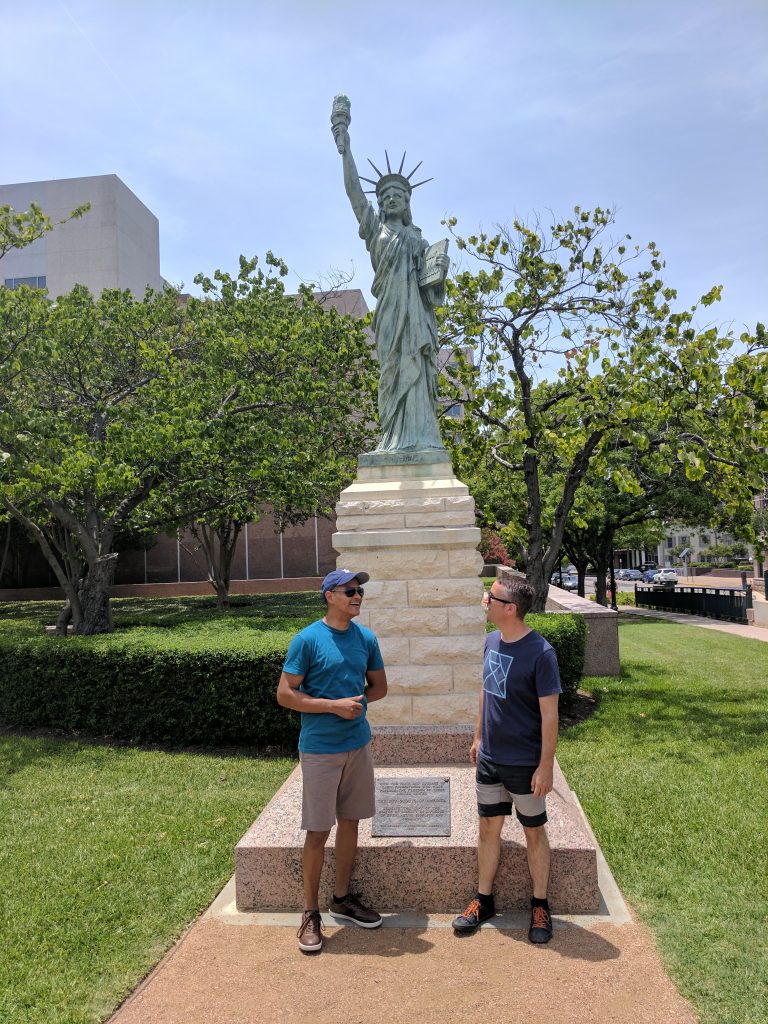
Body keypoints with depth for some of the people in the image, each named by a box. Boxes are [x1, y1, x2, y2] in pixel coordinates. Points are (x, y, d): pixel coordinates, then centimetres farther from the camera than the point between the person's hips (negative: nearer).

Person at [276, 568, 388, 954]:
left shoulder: (366, 638, 3)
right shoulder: (307, 640, -13)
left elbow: (379, 686, 13)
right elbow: (285, 694, -14)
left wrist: (356, 700, -6)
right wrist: (334, 705, -19)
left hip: (358, 744, 6)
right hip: (320, 748, -5)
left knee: (349, 821, 16)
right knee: (318, 831, 2)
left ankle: (342, 897, 33)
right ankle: (311, 912, 18)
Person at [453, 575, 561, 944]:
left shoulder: (540, 653, -22)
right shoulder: (491, 641, -1)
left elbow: (549, 714, -17)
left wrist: (546, 765, -15)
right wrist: (478, 737, 15)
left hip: (525, 763, -6)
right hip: (489, 758, 6)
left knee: (534, 832, 12)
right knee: (488, 827, 16)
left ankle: (540, 906, 30)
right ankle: (483, 900, 32)